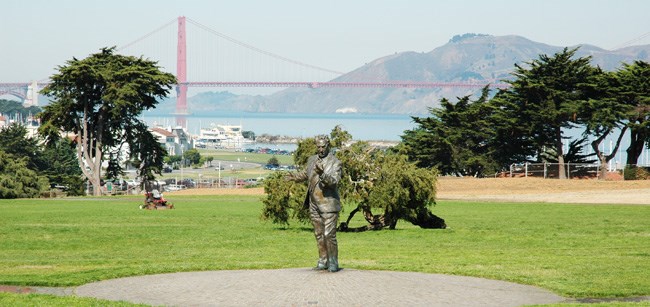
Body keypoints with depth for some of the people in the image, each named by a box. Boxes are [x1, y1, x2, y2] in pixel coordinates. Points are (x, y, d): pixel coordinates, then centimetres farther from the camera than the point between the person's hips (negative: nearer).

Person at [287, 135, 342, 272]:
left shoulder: (335, 163, -9)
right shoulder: (312, 160, 10)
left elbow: (334, 181, -23)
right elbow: (306, 173, 29)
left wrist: (322, 173, -38)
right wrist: (296, 177, 12)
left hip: (328, 205, -6)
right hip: (314, 204, 7)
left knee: (329, 235, -10)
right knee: (319, 235, 12)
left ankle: (333, 262, -1)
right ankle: (323, 261, 20)